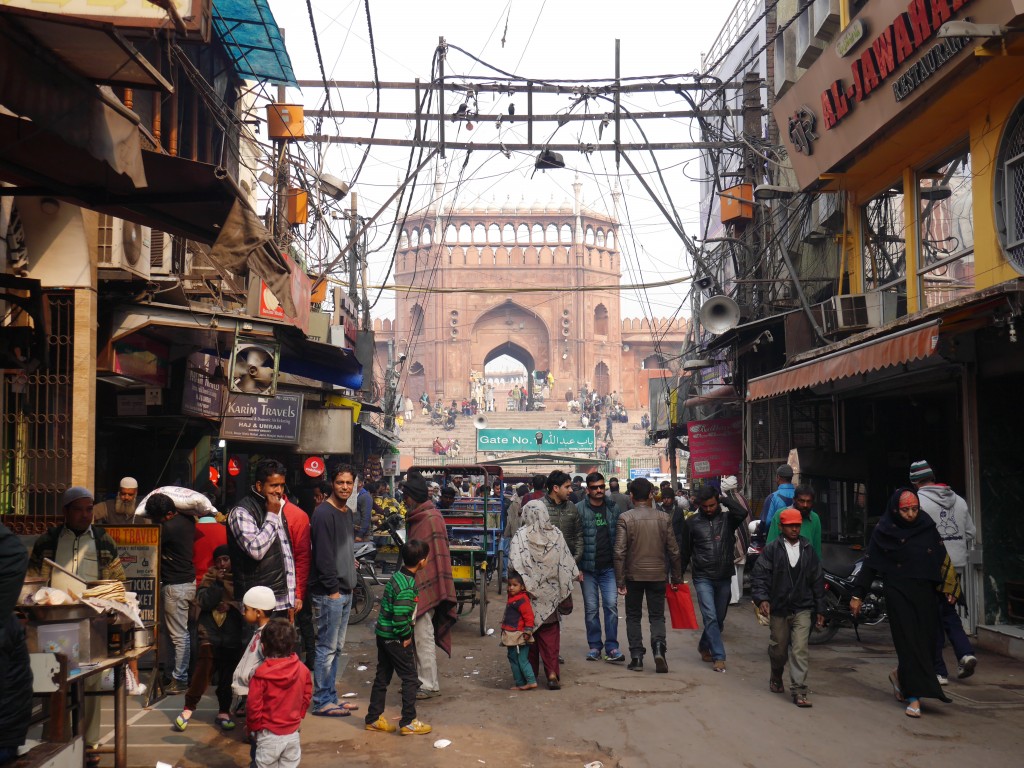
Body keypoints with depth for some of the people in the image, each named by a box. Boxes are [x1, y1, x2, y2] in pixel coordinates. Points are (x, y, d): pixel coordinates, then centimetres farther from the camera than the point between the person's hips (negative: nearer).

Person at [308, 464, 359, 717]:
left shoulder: (348, 513, 15)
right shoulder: (324, 513, -14)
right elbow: (323, 555, -18)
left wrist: (349, 584, 15)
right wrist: (332, 589, -18)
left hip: (344, 592, 9)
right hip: (328, 593, -9)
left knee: (336, 648, 14)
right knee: (326, 648, -3)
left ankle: (331, 697, 22)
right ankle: (322, 702, 4)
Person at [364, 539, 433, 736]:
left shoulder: (398, 576, 4)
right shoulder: (407, 586, -24)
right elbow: (400, 616, -31)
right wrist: (406, 636, -15)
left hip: (383, 633, 9)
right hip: (395, 637, -9)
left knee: (382, 676, 17)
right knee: (410, 679, 3)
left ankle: (374, 719, 26)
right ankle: (408, 722, 9)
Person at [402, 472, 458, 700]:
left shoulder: (431, 518, -15)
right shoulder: (417, 517, 15)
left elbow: (436, 555, -19)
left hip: (425, 588, -10)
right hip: (417, 587, 10)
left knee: (423, 637, -4)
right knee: (418, 636, 15)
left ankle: (429, 685, 4)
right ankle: (420, 680, 23)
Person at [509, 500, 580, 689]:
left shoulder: (520, 536, -9)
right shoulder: (556, 534, -2)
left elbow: (514, 564, -15)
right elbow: (566, 561, 3)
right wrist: (576, 575, 18)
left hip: (528, 591, -1)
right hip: (549, 594, 1)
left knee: (529, 631, 10)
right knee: (550, 634, 6)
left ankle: (531, 674, 17)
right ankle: (552, 673, -2)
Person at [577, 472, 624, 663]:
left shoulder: (613, 509, 7)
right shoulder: (579, 509, -3)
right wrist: (577, 566, -9)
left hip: (609, 567, 2)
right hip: (588, 567, -1)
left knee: (611, 605, -4)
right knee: (591, 608, 6)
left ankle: (612, 647, 2)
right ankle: (594, 646, 16)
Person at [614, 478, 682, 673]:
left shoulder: (625, 518, -9)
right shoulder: (663, 518, -1)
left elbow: (619, 552, -12)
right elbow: (673, 551, 3)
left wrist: (620, 580, -7)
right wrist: (676, 577, 12)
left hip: (634, 575, -1)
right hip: (658, 575, 1)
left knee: (633, 617, 12)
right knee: (657, 615, 10)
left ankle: (636, 657, 9)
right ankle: (658, 647, -13)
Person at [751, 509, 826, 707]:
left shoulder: (808, 550, 6)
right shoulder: (771, 549, -3)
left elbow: (818, 581, 10)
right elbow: (759, 576, -5)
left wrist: (820, 609, 9)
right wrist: (762, 599, -18)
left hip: (802, 609, 1)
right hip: (778, 608, -1)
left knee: (800, 650, -8)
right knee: (778, 648, 12)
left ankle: (799, 691, -6)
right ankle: (776, 678, 40)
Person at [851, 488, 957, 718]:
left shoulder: (927, 528, 4)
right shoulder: (883, 532, -5)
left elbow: (942, 559, 10)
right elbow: (869, 565, -3)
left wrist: (949, 588, 4)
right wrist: (857, 595, -4)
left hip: (924, 594, 4)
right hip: (898, 594, -4)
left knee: (925, 641, 5)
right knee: (908, 641, -6)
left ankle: (899, 675, 30)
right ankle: (914, 697, 0)